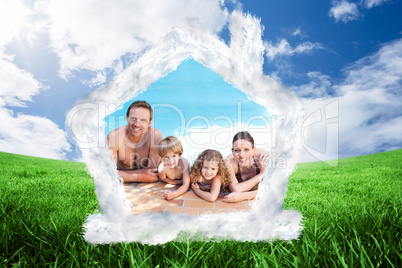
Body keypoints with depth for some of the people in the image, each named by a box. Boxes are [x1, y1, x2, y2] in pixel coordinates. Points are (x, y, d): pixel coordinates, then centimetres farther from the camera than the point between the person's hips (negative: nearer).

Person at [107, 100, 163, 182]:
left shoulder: (156, 135, -21)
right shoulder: (114, 136, -20)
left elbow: (153, 172, -17)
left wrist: (121, 173, -20)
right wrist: (139, 177, -27)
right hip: (123, 185, -1)